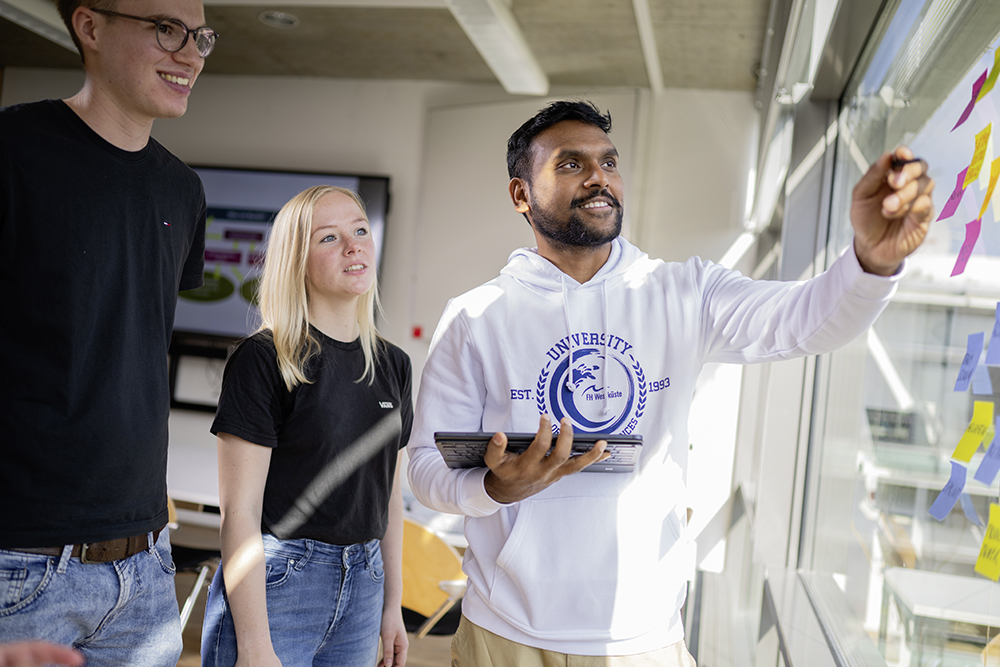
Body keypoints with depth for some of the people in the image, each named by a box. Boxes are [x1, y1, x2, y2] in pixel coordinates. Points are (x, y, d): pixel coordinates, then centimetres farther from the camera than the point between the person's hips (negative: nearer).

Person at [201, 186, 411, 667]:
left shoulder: (392, 364, 7)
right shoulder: (264, 360, -10)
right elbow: (239, 510, -14)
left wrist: (393, 605, 12)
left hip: (361, 588, 5)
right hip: (271, 584, -5)